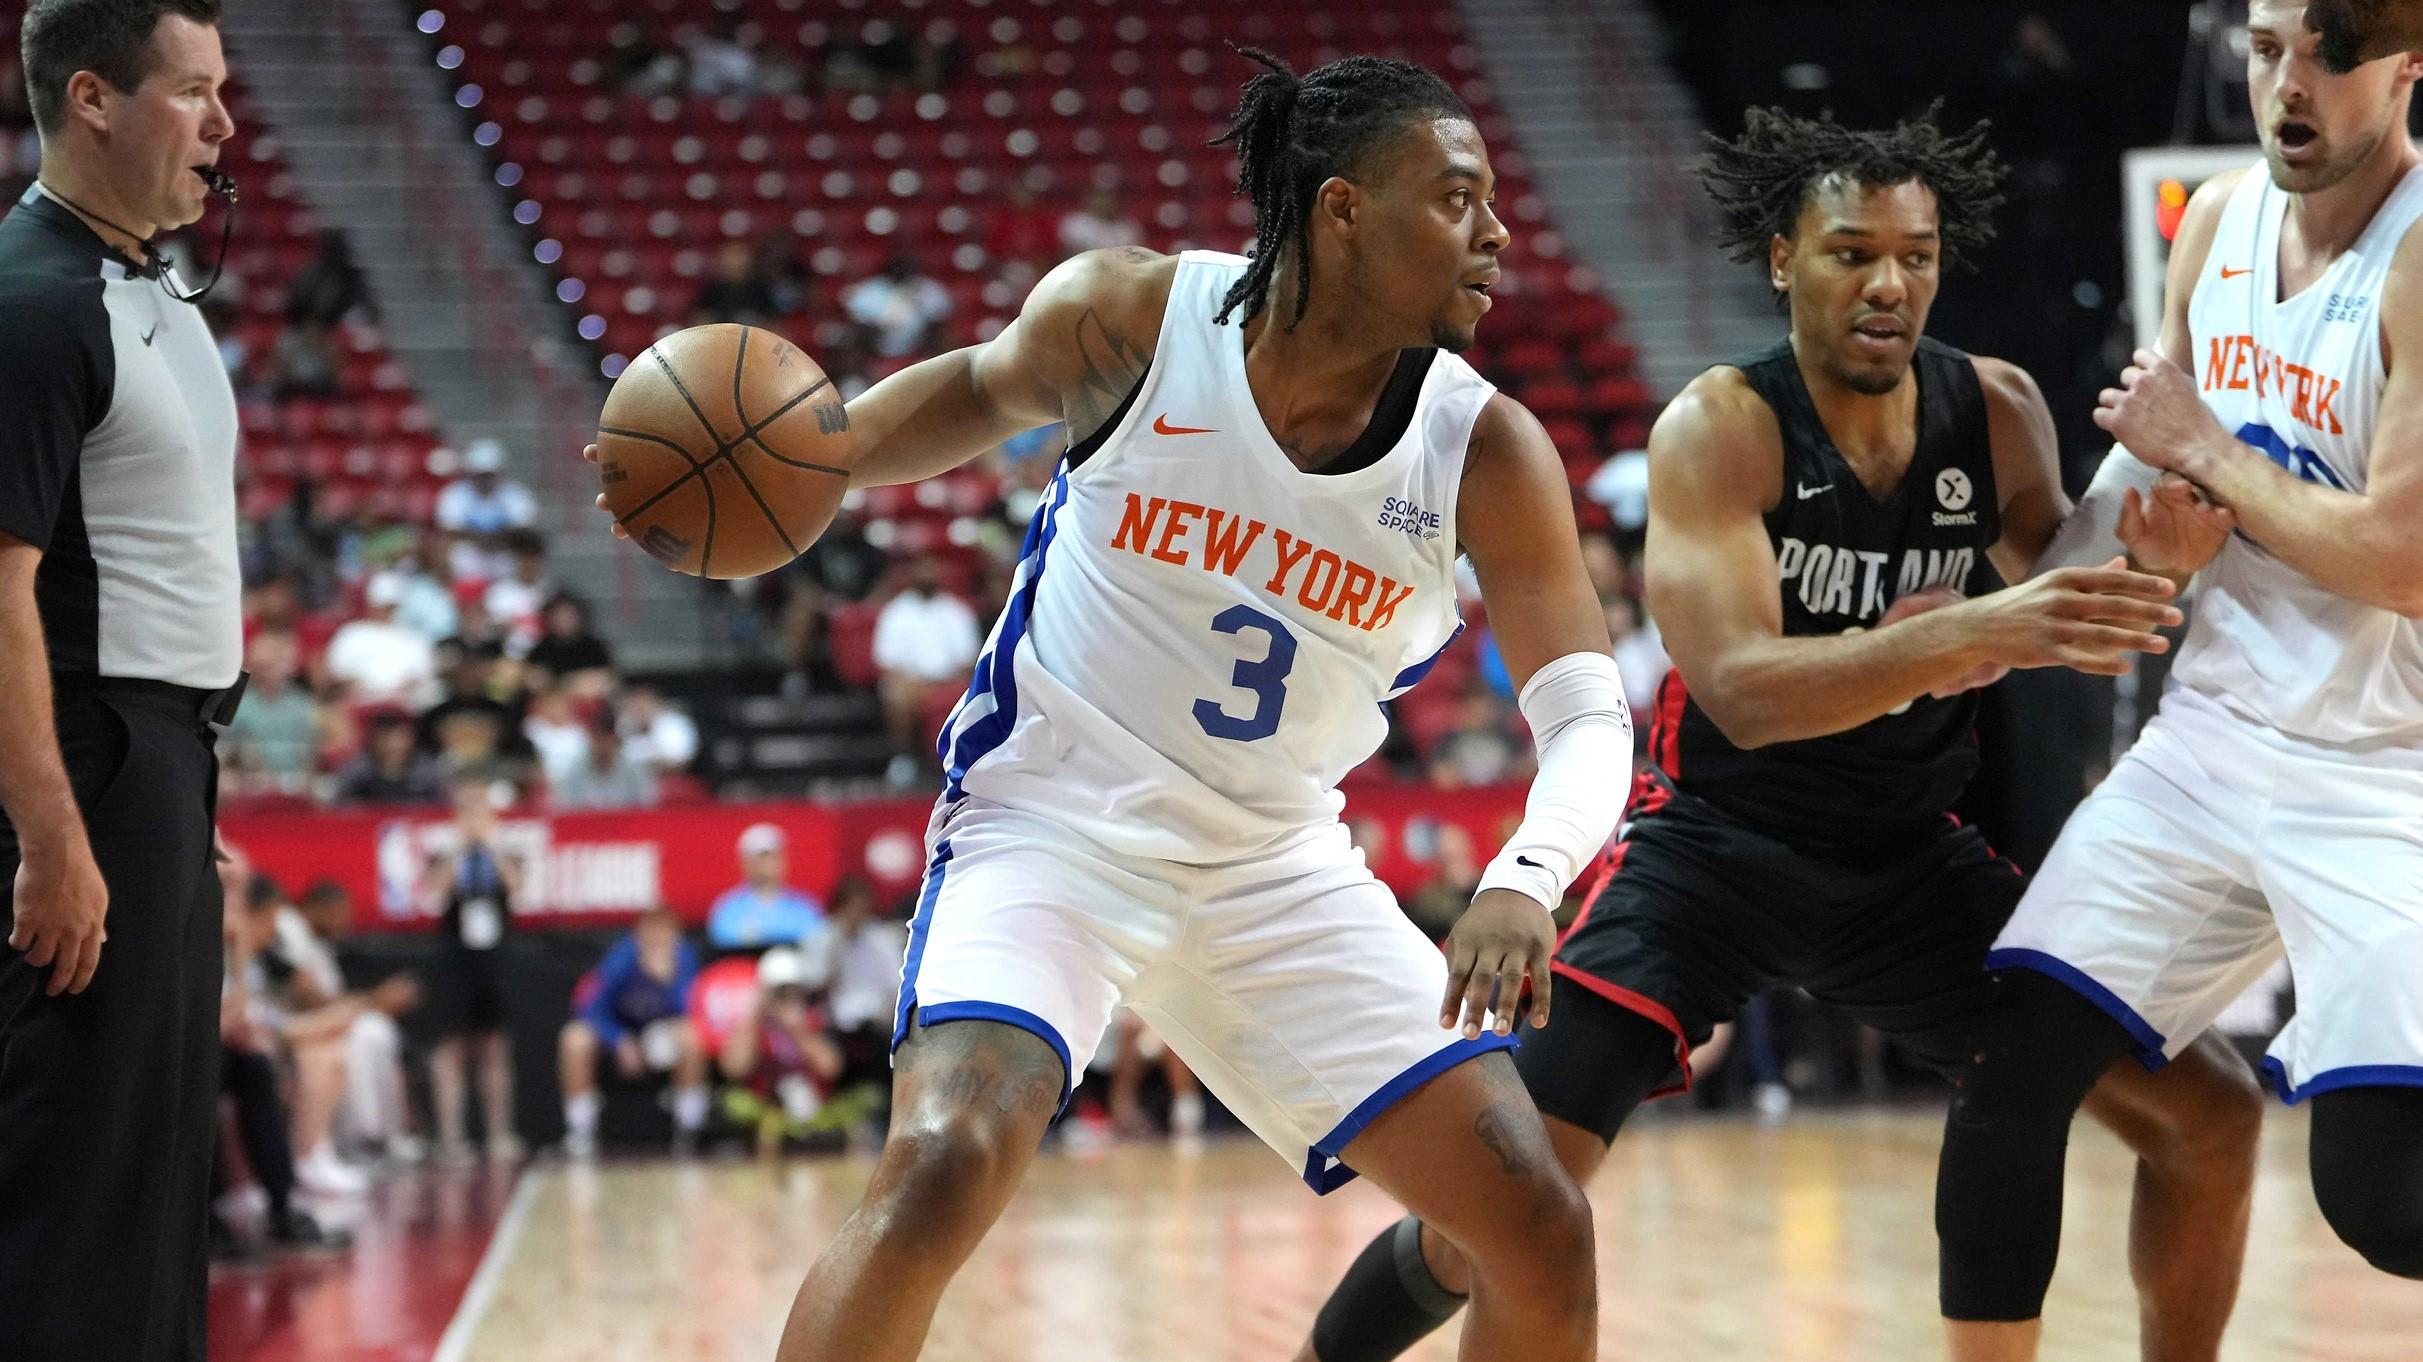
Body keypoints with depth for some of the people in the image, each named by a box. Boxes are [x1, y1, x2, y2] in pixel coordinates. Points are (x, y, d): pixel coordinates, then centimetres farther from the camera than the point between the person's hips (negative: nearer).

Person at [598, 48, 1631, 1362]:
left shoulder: (1486, 450, -11)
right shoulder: (1130, 317, -13)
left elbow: (1588, 716, -13)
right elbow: (986, 388, 9)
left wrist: (1524, 881, -34)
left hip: (1275, 861, 3)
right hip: (1053, 823, -3)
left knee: (1542, 1233, -4)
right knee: (941, 1165, -29)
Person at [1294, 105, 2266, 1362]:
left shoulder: (1997, 413, -7)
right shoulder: (1718, 427, -21)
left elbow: (2065, 634, 4)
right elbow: (1744, 692, -34)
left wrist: (2151, 566, -19)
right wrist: (1972, 629, -47)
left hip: (1913, 856, 5)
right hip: (1716, 841, -5)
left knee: (2208, 1112, 2)